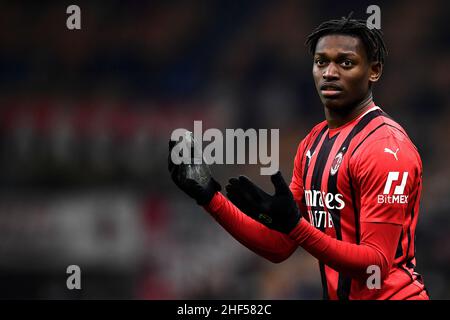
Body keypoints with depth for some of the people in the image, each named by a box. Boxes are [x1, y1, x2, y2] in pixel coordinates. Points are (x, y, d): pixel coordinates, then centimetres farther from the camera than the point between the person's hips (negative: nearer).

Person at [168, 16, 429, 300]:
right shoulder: (312, 144, 10)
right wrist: (211, 197, 1)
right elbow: (280, 247, 10)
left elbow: (377, 265, -20)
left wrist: (295, 225, -30)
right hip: (339, 296, 7)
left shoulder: (386, 147, -15)